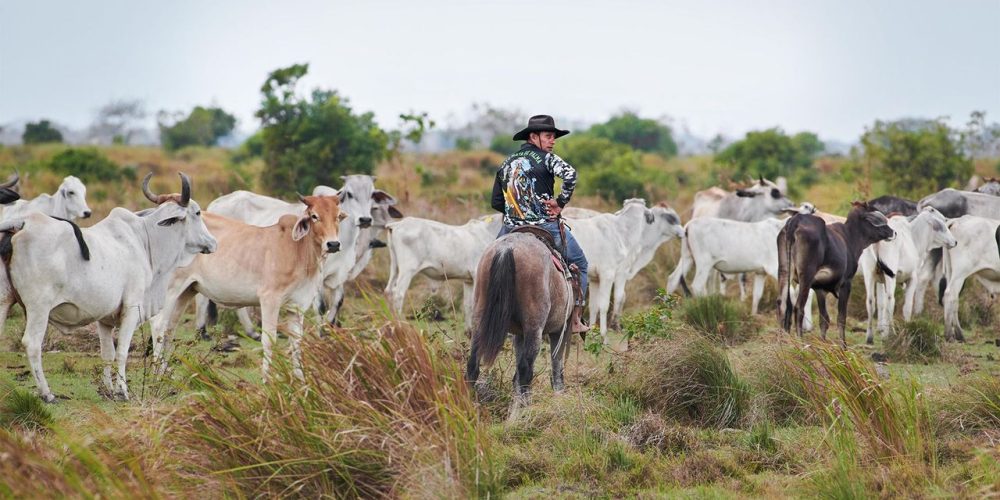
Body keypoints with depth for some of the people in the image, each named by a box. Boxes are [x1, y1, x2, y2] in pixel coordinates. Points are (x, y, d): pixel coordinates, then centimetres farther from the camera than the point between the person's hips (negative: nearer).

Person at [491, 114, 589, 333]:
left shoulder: (506, 163, 12)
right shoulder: (546, 158, -7)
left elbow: (496, 202, 14)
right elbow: (570, 174, -28)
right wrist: (560, 202, -16)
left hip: (511, 230, 5)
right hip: (546, 227, -5)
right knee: (579, 263, 14)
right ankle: (575, 319, 11)